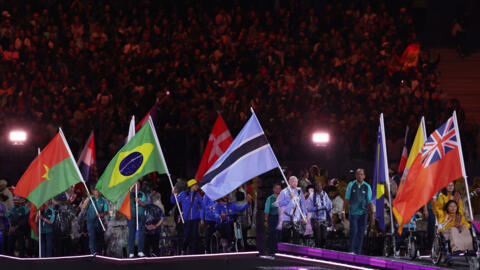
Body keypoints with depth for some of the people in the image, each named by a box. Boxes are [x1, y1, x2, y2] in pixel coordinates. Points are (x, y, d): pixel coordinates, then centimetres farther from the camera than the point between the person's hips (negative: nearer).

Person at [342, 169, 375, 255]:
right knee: (354, 231, -12)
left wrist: (372, 213, -1)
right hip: (353, 212, -1)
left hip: (363, 213, 1)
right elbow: (347, 199, 6)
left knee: (361, 233, 1)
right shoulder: (351, 185, 3)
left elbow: (370, 201, 5)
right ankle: (351, 251, -4)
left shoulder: (367, 187, 4)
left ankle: (358, 252, 8)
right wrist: (343, 211, 3)